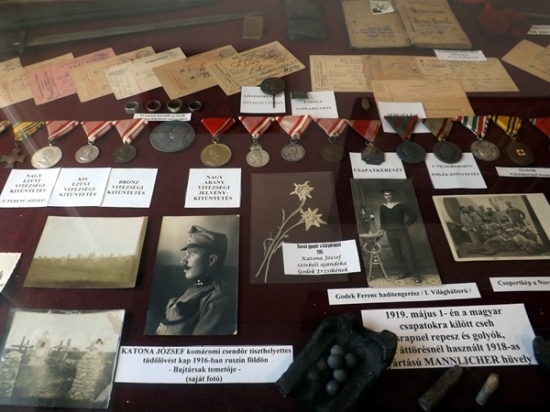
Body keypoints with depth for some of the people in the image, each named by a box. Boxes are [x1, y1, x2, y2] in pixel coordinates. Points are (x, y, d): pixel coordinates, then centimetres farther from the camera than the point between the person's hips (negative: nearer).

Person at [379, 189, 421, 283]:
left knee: (408, 253, -6)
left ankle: (415, 274, 0)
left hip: (402, 231, -4)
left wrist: (407, 225, -2)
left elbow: (413, 215, -2)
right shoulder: (382, 207, 5)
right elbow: (382, 220, 15)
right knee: (397, 254, 10)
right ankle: (404, 272, 22)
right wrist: (382, 229, 2)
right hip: (390, 233, 4)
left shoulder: (400, 205, -5)